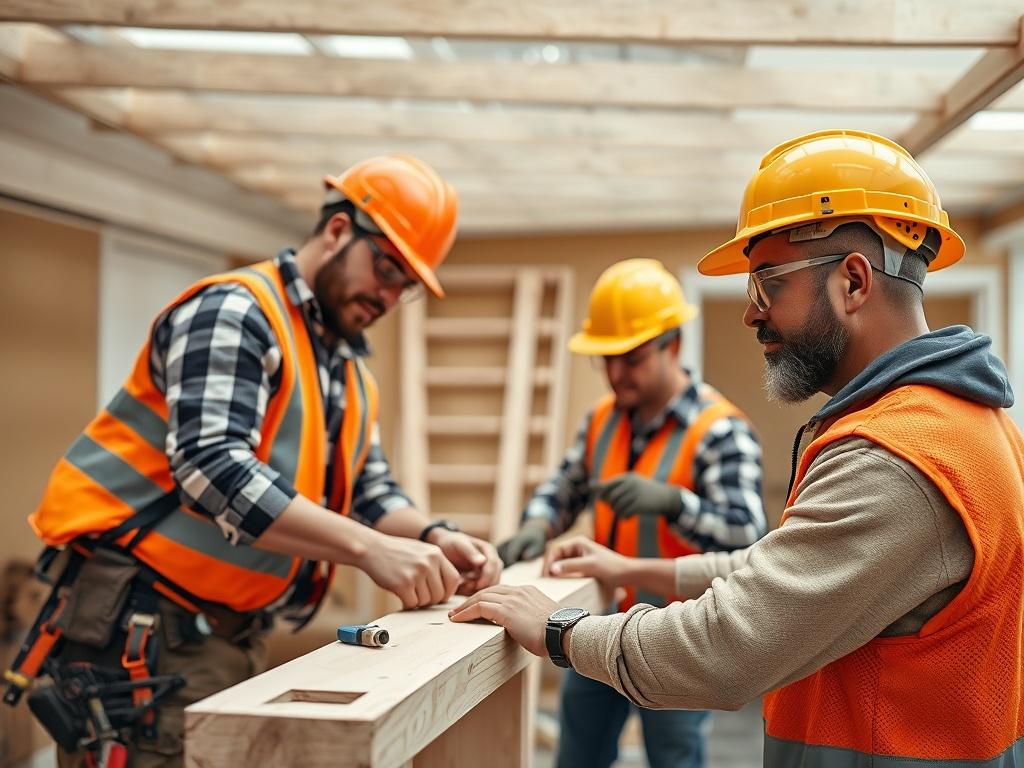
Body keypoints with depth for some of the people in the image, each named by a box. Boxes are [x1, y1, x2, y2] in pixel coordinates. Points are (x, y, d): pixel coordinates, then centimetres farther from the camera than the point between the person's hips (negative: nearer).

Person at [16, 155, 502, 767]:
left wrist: (434, 538, -6)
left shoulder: (351, 367, 16)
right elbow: (213, 469, -26)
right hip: (143, 626, -9)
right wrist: (370, 548, -30)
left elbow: (370, 492, 16)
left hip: (233, 635, 9)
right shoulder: (235, 313, -13)